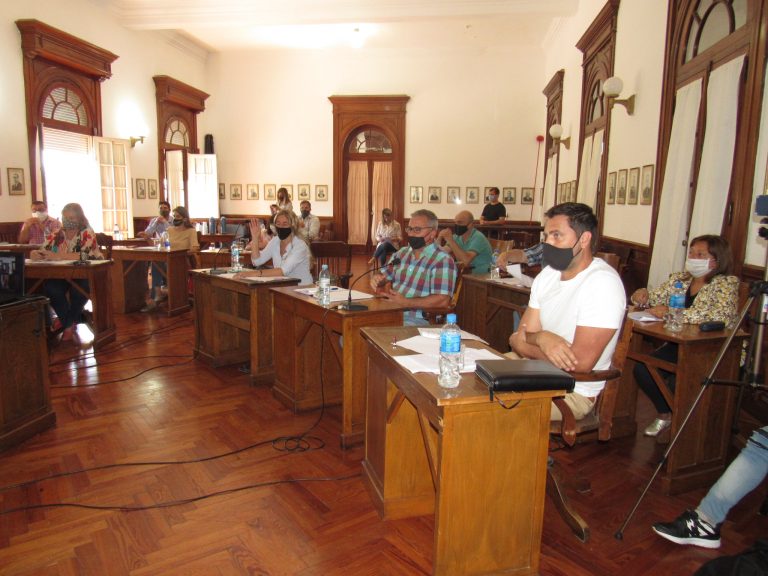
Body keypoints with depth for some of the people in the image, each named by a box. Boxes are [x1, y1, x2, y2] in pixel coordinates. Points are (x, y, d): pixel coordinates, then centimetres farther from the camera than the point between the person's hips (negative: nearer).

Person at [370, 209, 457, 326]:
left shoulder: (443, 261, -10)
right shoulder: (401, 253, 14)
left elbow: (442, 300, -19)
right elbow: (383, 275, 25)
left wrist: (405, 302, -23)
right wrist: (376, 278, -1)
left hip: (418, 319, -7)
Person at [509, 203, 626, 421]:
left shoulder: (602, 283, -19)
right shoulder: (548, 274, 5)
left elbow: (579, 362, -24)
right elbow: (518, 338, 3)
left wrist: (524, 341, -11)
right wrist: (540, 338, -21)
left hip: (575, 392, -7)